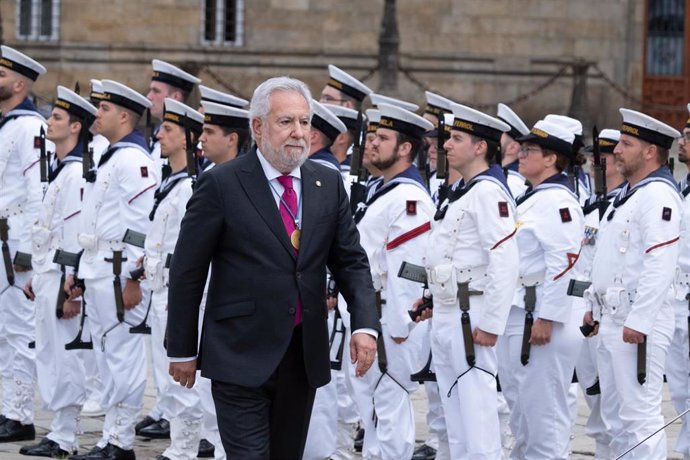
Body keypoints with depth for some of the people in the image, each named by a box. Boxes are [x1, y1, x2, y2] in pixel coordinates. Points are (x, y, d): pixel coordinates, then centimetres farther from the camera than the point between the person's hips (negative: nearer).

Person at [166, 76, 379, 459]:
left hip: (305, 356, 5)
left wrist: (364, 324, -7)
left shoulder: (329, 184, 7)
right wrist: (182, 350, -2)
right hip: (242, 356, -5)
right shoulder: (221, 184, -7)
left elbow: (350, 261, 10)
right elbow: (187, 272, -3)